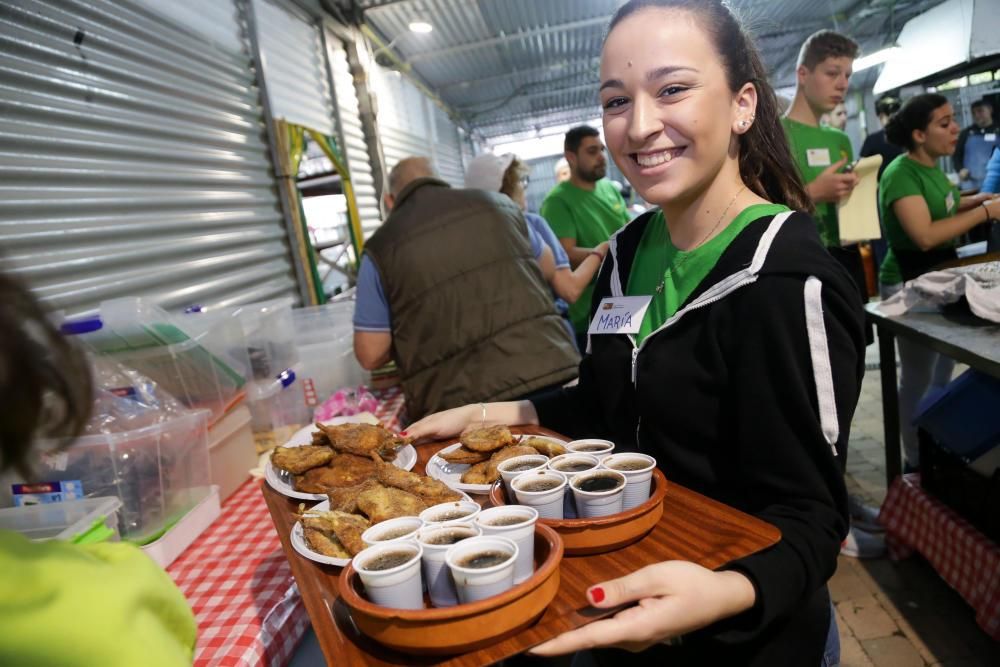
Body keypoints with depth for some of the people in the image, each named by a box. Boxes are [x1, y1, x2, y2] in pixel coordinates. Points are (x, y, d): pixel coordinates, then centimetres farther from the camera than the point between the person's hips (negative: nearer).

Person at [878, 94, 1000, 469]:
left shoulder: (931, 167, 9)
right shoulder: (902, 174, -19)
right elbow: (925, 235, -28)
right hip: (910, 286, -10)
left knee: (943, 373, 18)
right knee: (919, 378, -1)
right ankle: (917, 463, 13)